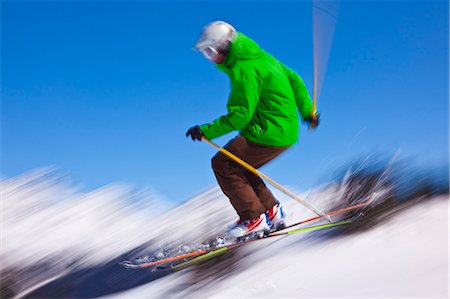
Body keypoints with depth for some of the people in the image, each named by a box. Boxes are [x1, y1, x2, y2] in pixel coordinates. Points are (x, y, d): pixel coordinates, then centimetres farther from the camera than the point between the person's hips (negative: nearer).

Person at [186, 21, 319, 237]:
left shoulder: (244, 70, -17)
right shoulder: (260, 56, 13)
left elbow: (241, 114, -22)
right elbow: (293, 79, 20)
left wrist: (206, 131, -19)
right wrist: (307, 112, 27)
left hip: (269, 133, -10)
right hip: (287, 129, 10)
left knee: (223, 165, -3)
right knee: (237, 166, 17)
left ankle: (254, 218, -1)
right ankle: (271, 212, 19)